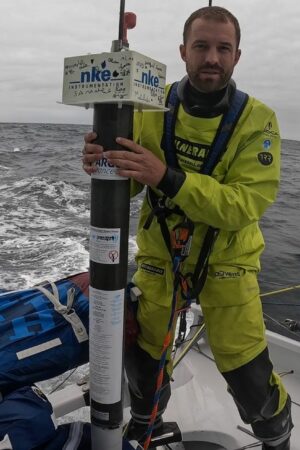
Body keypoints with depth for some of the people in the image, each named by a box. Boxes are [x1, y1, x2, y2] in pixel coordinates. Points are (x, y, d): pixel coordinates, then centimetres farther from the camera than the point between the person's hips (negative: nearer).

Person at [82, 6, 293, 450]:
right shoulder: (152, 107, -8)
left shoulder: (257, 120, -16)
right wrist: (103, 164, -31)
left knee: (247, 374, 4)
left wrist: (167, 177, -39)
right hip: (159, 253, 3)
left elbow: (246, 204, -26)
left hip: (226, 262, -2)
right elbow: (127, 184, -7)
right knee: (142, 354, 14)